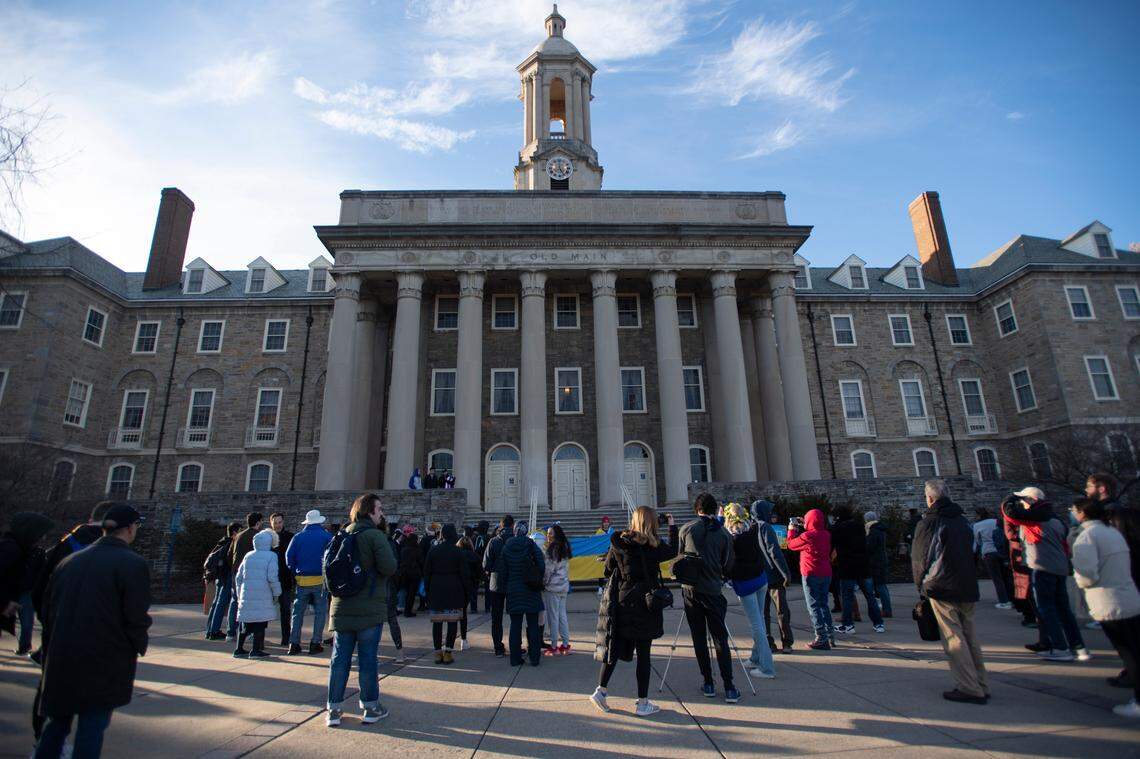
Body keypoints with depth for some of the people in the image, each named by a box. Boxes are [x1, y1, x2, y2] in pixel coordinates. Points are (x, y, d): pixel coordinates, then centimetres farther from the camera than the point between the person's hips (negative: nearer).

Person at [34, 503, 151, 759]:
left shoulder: (69, 560, 5)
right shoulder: (134, 563, -15)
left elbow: (48, 608, 12)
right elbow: (136, 617, -17)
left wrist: (53, 648, 23)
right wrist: (139, 646, 3)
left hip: (61, 660, 6)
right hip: (105, 663, -6)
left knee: (58, 721, 22)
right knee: (92, 727, 5)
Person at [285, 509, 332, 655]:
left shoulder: (297, 537, 4)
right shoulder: (327, 537, -2)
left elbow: (289, 557, 2)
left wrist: (295, 574, 10)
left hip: (301, 580, 2)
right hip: (320, 580, -2)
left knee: (297, 612, 12)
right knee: (320, 612, 7)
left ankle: (294, 643, 9)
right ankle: (315, 643, 5)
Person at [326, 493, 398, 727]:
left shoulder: (342, 535, 8)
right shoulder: (375, 535, -13)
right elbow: (389, 568, -21)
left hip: (342, 608, 6)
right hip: (369, 608, -5)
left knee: (339, 658, 12)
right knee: (367, 659, 4)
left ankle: (334, 709, 17)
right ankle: (371, 708, 15)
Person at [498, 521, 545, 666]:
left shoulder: (506, 548, 1)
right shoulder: (531, 545, -7)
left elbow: (502, 572, 4)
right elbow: (541, 566, -10)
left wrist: (505, 591, 11)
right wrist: (538, 582, 5)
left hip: (513, 591, 2)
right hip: (531, 591, -2)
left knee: (515, 625, 10)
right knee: (533, 625, 7)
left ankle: (515, 658, 14)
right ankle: (534, 658, 10)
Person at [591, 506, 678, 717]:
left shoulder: (618, 543, -2)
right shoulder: (653, 546, -12)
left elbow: (608, 570, 5)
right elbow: (673, 551, 9)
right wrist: (672, 526, 20)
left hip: (621, 602, 4)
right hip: (644, 604, -4)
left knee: (615, 646, 16)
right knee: (643, 654, 6)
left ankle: (601, 690, 16)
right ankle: (643, 703, 15)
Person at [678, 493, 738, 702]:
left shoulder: (686, 529, -1)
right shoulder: (724, 533, -1)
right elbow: (728, 566, 4)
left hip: (690, 589, 0)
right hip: (713, 591, 0)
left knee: (699, 638, 9)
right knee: (720, 638, 6)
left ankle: (708, 684, 14)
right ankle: (729, 687, 4)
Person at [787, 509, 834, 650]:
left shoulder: (807, 536, -17)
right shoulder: (826, 535, 2)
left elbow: (791, 544, -3)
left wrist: (791, 530, 11)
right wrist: (803, 528, 15)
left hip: (811, 574, -7)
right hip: (826, 574, 7)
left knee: (813, 606, 1)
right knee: (823, 604, 19)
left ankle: (821, 639, 0)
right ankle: (830, 635, 21)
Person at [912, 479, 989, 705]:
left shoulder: (928, 523, -8)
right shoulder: (963, 521, 9)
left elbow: (918, 559, -4)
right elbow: (972, 553, 16)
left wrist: (922, 587, 9)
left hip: (942, 589, -6)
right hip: (968, 587, 6)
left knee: (954, 638, -1)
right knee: (969, 636, 13)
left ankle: (970, 689, 0)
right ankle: (981, 686, 18)